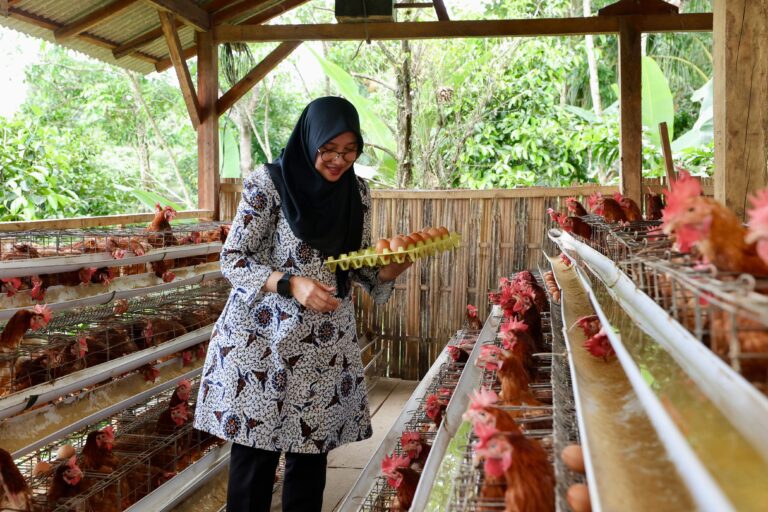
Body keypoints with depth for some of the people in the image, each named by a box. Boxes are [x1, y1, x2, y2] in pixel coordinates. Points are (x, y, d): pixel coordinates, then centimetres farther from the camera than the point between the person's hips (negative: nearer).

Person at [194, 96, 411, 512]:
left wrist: (390, 269, -9)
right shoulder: (269, 183, -10)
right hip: (264, 338, -4)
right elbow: (232, 260, -9)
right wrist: (291, 284, -23)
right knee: (255, 453, 2)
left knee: (311, 452, 9)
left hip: (327, 345, 4)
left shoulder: (357, 192, 5)